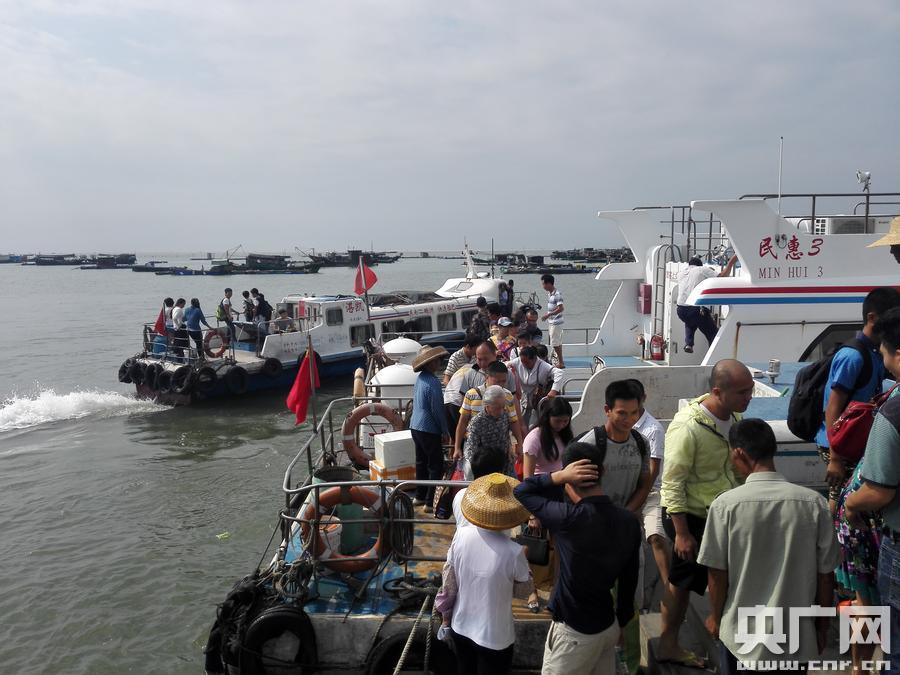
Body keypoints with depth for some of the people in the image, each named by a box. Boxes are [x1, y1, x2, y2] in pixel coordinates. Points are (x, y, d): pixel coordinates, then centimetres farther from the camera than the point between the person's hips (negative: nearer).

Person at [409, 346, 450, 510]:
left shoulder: (420, 378, 6)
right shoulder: (433, 382, -21)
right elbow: (437, 410, -19)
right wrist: (445, 432, -9)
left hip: (416, 427, 9)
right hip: (429, 430, -9)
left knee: (421, 463, 18)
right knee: (436, 467, 0)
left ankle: (420, 497, 27)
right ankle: (430, 502, 2)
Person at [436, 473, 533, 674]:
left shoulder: (461, 535, -18)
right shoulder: (513, 552, -29)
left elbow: (448, 582, -5)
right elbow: (524, 591, -10)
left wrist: (445, 615, 10)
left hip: (460, 627, 4)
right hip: (494, 636, -4)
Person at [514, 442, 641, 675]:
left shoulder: (571, 518, -27)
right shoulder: (629, 521, -7)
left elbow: (521, 492, -14)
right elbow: (629, 579, 4)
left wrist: (559, 476, -23)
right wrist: (621, 622, 17)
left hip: (576, 631, -6)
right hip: (609, 625, 6)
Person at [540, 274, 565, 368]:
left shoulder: (557, 294, -19)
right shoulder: (549, 293, 10)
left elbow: (560, 308, -24)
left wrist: (548, 315, -22)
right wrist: (546, 314, 10)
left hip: (556, 322, -9)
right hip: (552, 321, 9)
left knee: (555, 343, -6)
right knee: (558, 342, 15)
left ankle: (561, 362, 1)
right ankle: (559, 361, 23)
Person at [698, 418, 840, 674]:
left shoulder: (725, 504, -17)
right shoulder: (815, 503, -12)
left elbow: (718, 574, -9)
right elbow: (825, 576, -4)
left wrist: (715, 617, 9)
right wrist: (822, 627, 12)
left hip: (741, 634, -1)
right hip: (796, 634, 2)